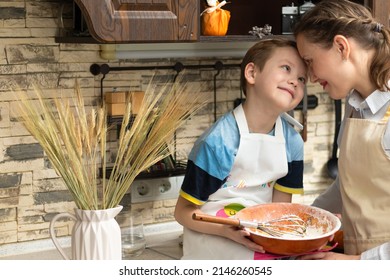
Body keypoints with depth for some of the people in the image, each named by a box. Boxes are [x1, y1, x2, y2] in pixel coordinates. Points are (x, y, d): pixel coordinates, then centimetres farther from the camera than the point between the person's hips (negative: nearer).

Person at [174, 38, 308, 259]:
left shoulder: (292, 143, -6)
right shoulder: (220, 141, -23)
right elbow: (184, 211, -18)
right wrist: (227, 230, -33)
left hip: (261, 250, 7)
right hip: (212, 252, -6)